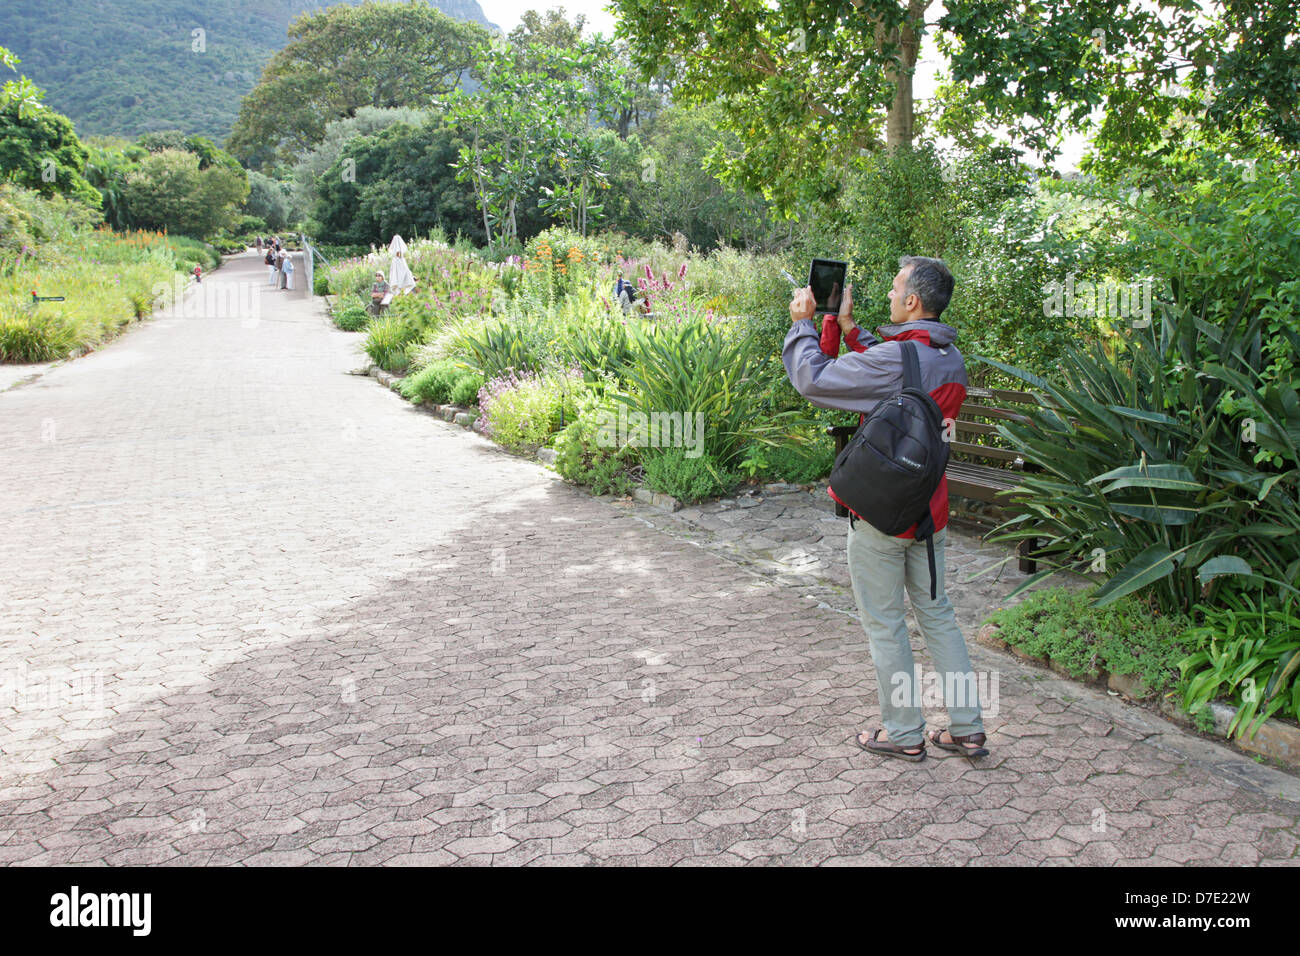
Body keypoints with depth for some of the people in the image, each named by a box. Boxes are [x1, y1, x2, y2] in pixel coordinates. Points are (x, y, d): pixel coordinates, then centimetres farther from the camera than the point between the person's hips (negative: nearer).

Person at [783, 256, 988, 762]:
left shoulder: (896, 357, -23)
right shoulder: (951, 359, 4)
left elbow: (813, 380, -19)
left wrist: (802, 322, -5)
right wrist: (845, 326, 14)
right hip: (930, 509, 8)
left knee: (884, 624, 6)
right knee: (936, 612, 17)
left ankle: (904, 733, 18)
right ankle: (967, 729, 23)